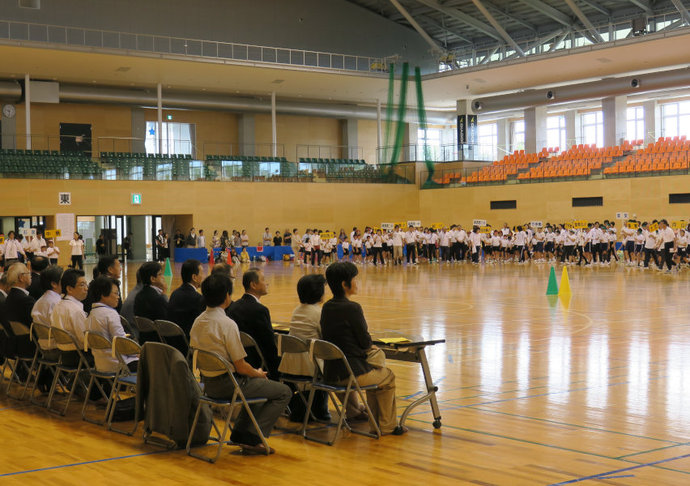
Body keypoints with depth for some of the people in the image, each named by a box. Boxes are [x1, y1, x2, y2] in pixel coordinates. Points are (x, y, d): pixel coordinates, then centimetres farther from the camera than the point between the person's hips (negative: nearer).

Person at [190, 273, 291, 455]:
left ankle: (239, 433, 26)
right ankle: (251, 438, -2)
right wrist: (258, 374, 2)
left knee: (259, 385, 32)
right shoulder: (227, 324, -21)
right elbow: (241, 366, -20)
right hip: (227, 384, -9)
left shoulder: (198, 322, 3)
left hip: (208, 384, 9)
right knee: (284, 392, 1)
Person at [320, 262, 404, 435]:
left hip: (331, 373, 8)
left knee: (374, 373, 34)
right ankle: (386, 426, 30)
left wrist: (367, 346, 14)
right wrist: (369, 346, 10)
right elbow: (365, 342, -13)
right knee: (388, 377, 22)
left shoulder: (326, 307, 4)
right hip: (352, 374, -8)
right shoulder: (352, 308, -20)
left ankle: (374, 421, 41)